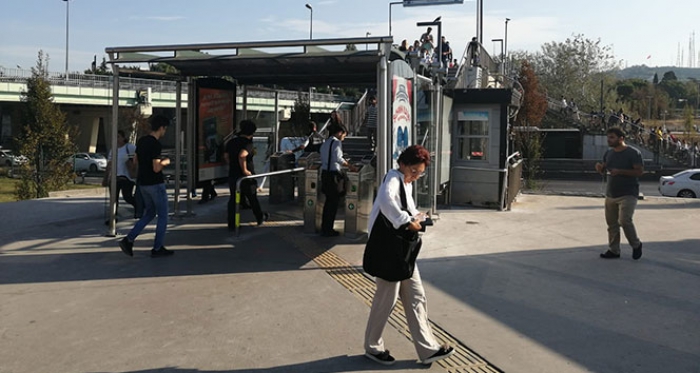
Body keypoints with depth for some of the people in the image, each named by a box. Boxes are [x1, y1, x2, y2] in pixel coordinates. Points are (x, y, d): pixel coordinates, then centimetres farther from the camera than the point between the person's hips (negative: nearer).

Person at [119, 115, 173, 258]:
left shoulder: (141, 141, 7)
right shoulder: (156, 144, -19)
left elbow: (136, 159, 18)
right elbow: (156, 168, -24)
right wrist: (165, 162, -5)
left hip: (143, 183, 8)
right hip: (155, 184, -8)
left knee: (149, 213, 19)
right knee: (162, 216, 5)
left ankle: (128, 240, 9)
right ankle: (157, 248, 10)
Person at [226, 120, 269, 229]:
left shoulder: (231, 142, 7)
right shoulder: (248, 143, -17)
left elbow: (226, 156, 14)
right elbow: (242, 155, -34)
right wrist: (244, 170, -24)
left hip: (233, 175, 5)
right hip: (246, 176, -5)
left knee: (233, 199, 9)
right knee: (253, 198, 14)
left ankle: (232, 224, 10)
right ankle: (260, 218, 33)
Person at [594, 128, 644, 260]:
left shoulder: (633, 153, -9)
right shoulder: (609, 153, 12)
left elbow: (640, 171, -13)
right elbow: (604, 169, 21)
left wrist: (620, 171, -23)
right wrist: (600, 168, -4)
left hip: (628, 194, -7)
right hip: (610, 194, 7)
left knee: (625, 220, -17)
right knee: (611, 223, 7)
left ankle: (636, 245, 7)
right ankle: (613, 250, 16)